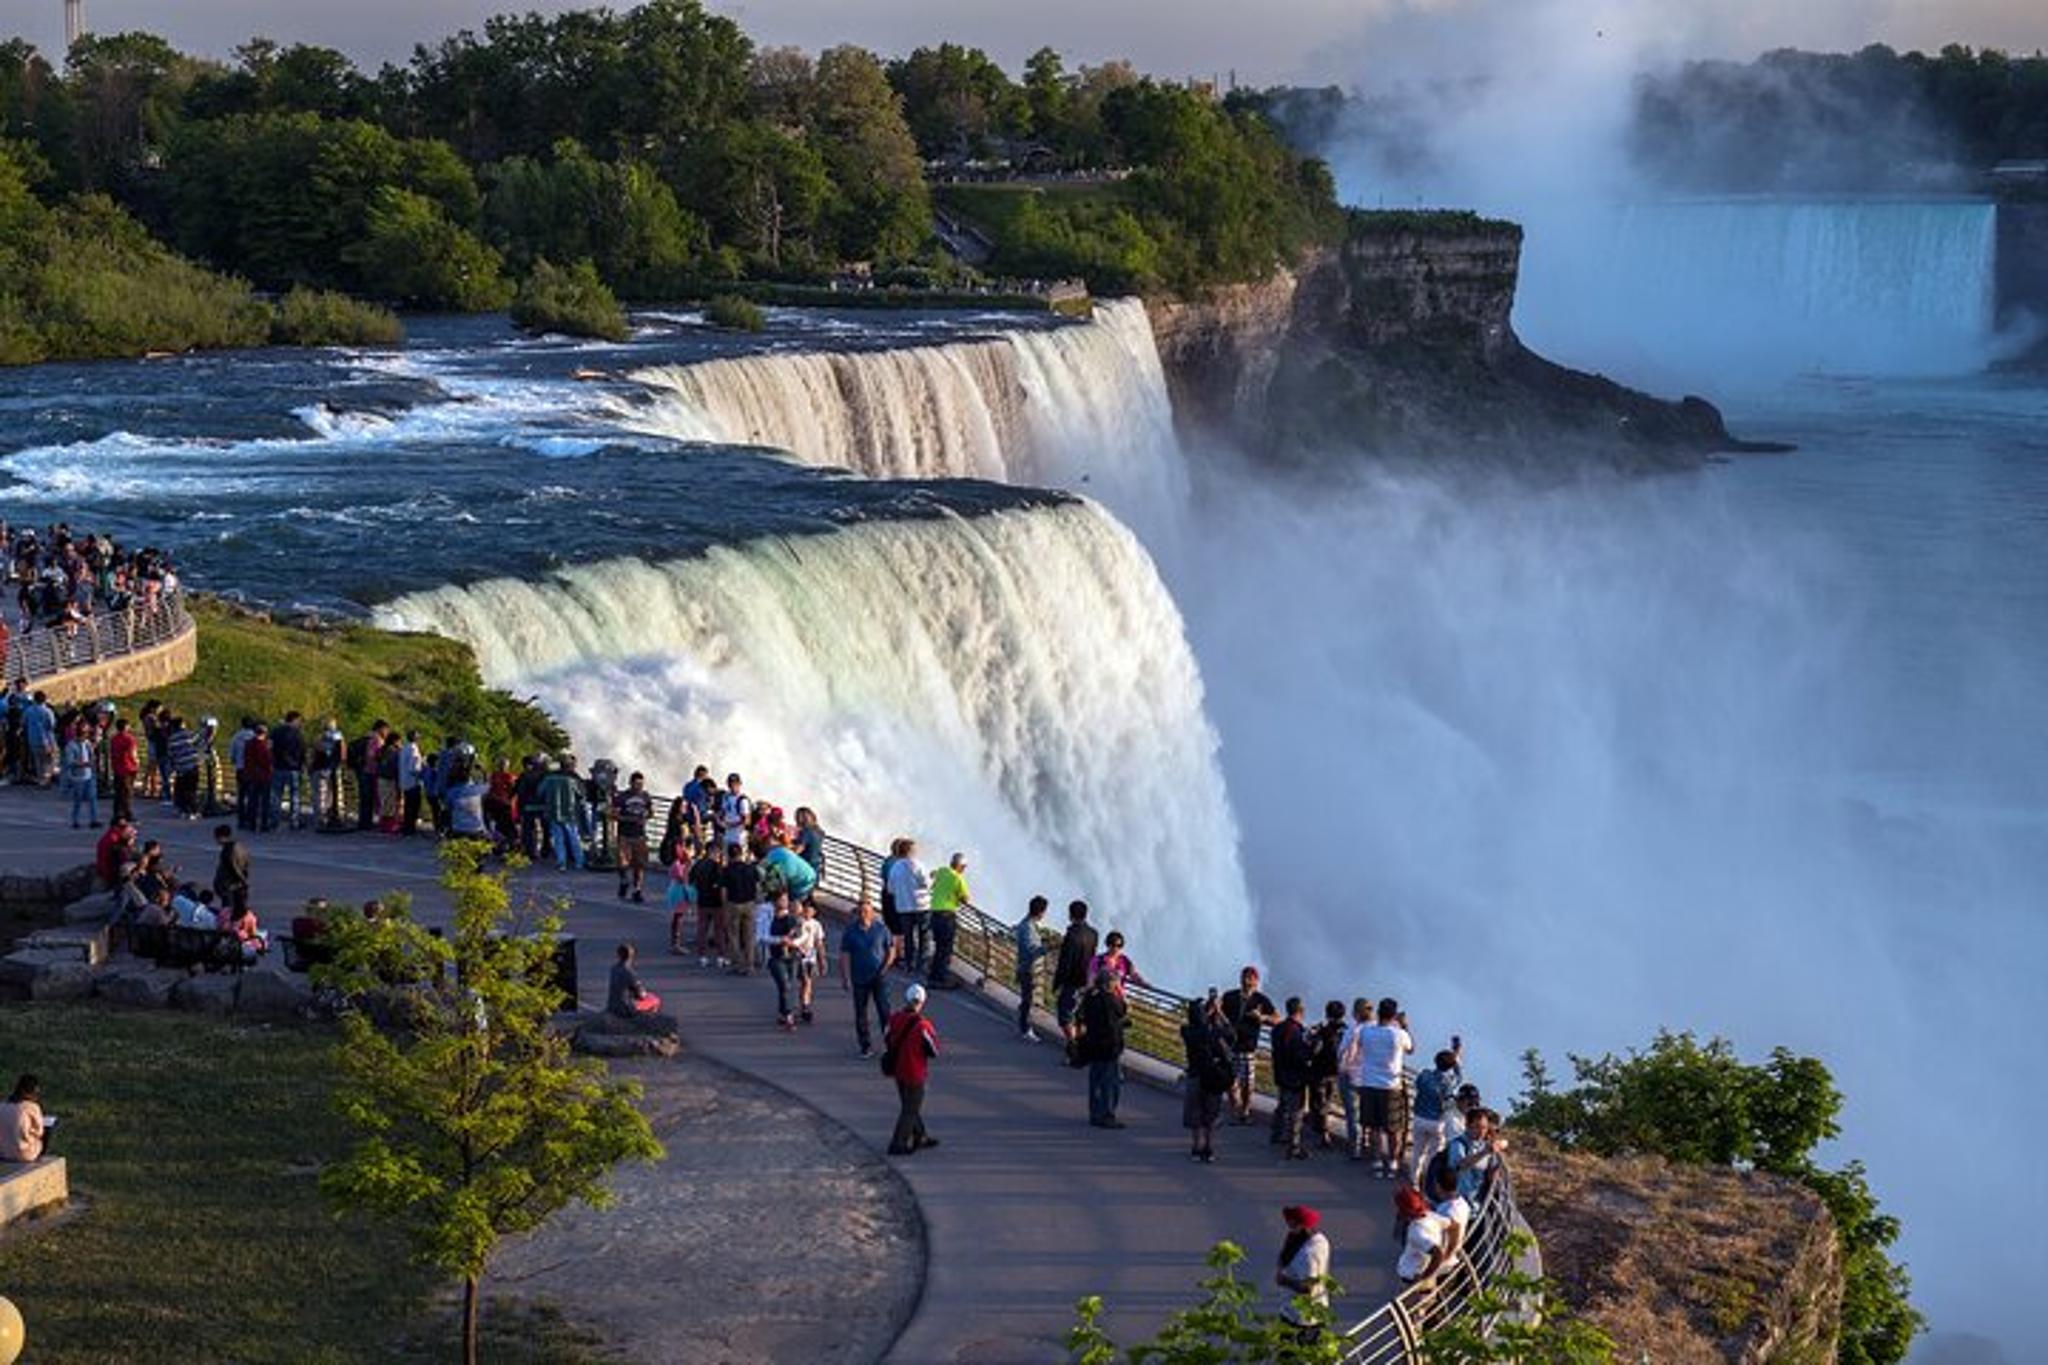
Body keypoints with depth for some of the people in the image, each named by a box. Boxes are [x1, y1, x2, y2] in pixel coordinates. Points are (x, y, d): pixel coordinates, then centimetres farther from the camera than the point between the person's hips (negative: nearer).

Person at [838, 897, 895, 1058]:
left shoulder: (881, 929, -2)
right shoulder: (850, 932, -2)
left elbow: (891, 950, 6)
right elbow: (844, 956, 0)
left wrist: (885, 967, -9)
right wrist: (846, 977, -5)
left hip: (879, 977, -1)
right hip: (859, 978, 1)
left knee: (884, 1008, -9)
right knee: (860, 1013, 5)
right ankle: (866, 1046, 15)